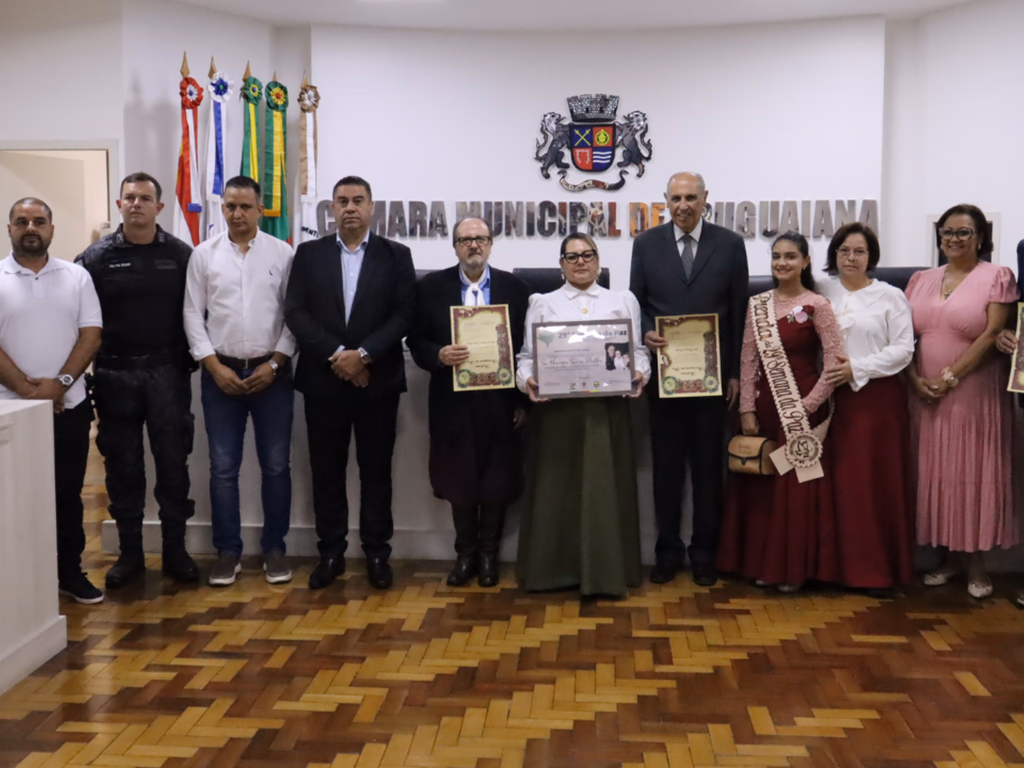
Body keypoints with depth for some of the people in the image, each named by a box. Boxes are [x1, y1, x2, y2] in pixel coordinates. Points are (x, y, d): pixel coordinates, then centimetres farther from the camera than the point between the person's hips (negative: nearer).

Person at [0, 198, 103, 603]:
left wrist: (60, 383, -13)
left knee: (68, 494, 10)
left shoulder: (76, 276, 4)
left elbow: (91, 333, -2)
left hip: (70, 406, 2)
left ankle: (70, 571, 21)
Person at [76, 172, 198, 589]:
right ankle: (130, 552, 20)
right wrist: (87, 368, -3)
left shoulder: (180, 254, 1)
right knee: (123, 466, 8)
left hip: (167, 373, 0)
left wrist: (189, 360, -1)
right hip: (115, 375, 0)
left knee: (173, 462, 4)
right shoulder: (97, 257, 0)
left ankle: (175, 550, 16)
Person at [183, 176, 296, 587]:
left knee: (276, 465, 5)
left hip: (271, 372, -1)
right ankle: (228, 551, 15)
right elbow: (193, 315, 2)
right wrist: (216, 367, -6)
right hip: (220, 373, 1)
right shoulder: (203, 255, 4)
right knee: (223, 467, 4)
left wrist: (275, 363, -8)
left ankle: (274, 548, 17)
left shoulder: (283, 253, 0)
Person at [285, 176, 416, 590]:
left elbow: (404, 314, -4)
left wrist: (363, 354, -15)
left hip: (378, 380, -1)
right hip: (323, 380, 1)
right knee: (326, 471, 7)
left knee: (376, 470, 5)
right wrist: (336, 354, -13)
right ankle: (330, 553, 18)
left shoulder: (396, 255, 4)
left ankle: (377, 554, 15)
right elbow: (296, 312, -2)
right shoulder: (309, 254, 7)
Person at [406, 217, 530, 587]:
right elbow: (416, 340, 2)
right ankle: (465, 553, 25)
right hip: (453, 401, 0)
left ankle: (488, 553, 26)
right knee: (458, 482, 9)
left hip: (499, 401, 0)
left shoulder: (515, 287, 2)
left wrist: (523, 401, -2)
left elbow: (527, 345, 2)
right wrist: (439, 355, -20)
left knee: (497, 481, 8)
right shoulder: (431, 286, 2)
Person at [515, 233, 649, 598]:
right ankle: (555, 568, 14)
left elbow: (638, 351, 8)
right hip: (557, 408, 0)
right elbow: (528, 355, 6)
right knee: (556, 487, 3)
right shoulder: (543, 303, 11)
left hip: (608, 408, 1)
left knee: (606, 487, 1)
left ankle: (606, 571, 10)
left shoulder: (623, 301, 13)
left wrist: (640, 373, -12)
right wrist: (527, 379, -14)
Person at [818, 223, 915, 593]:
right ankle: (841, 565, 11)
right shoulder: (821, 293, 9)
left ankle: (880, 569, 7)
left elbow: (903, 349, -4)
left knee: (878, 482, -1)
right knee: (839, 481, 2)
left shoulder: (891, 296, 2)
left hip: (878, 398, -2)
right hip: (833, 398, 2)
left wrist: (857, 368, -13)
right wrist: (823, 373, -9)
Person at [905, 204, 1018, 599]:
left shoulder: (997, 277, -2)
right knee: (937, 472, 7)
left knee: (975, 472, 1)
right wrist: (916, 379, -6)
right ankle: (949, 555, 19)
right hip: (926, 394, 4)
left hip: (975, 393, -4)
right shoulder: (921, 280, 11)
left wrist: (950, 377, -15)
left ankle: (976, 563, 12)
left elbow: (993, 335, -11)